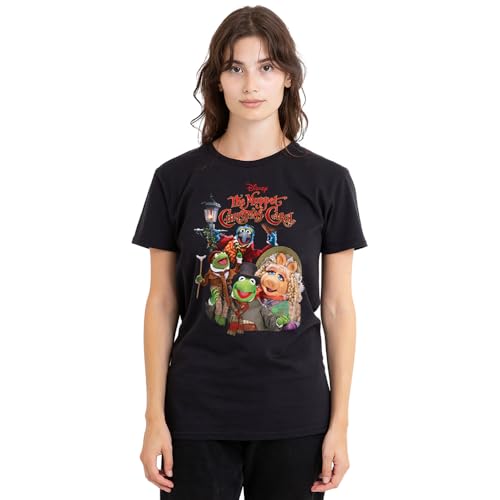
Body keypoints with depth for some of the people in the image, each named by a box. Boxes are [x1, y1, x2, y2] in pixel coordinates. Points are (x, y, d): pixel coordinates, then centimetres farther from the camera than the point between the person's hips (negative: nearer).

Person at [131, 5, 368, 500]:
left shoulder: (327, 181, 0)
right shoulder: (177, 178, 0)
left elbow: (337, 306, 2)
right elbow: (162, 303, 3)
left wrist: (340, 422, 0)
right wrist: (155, 417, -1)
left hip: (296, 417, 0)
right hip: (197, 415, 0)